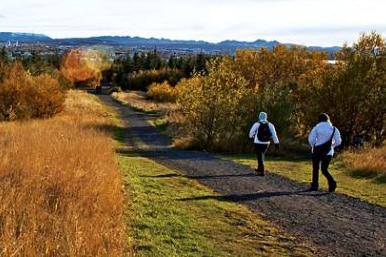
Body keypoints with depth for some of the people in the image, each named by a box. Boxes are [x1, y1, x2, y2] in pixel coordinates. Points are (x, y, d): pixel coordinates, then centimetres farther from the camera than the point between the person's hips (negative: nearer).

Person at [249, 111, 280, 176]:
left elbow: (251, 132, -1)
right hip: (266, 143, 4)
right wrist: (276, 143, -5)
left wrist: (251, 136, 22)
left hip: (258, 143, -4)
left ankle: (262, 171, -8)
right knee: (262, 156, 22)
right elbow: (274, 134, -7)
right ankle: (259, 169, 34)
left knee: (260, 157, -1)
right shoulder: (270, 125, -2)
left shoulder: (256, 124, -11)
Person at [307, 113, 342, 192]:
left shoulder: (316, 128, -3)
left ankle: (315, 186, 16)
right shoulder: (333, 129, 3)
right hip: (328, 152, 2)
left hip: (317, 151, -2)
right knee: (324, 170, 10)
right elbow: (338, 141, -2)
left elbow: (311, 139, -12)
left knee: (315, 169, 13)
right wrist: (331, 146, 14)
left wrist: (314, 146, 6)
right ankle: (332, 182, -14)